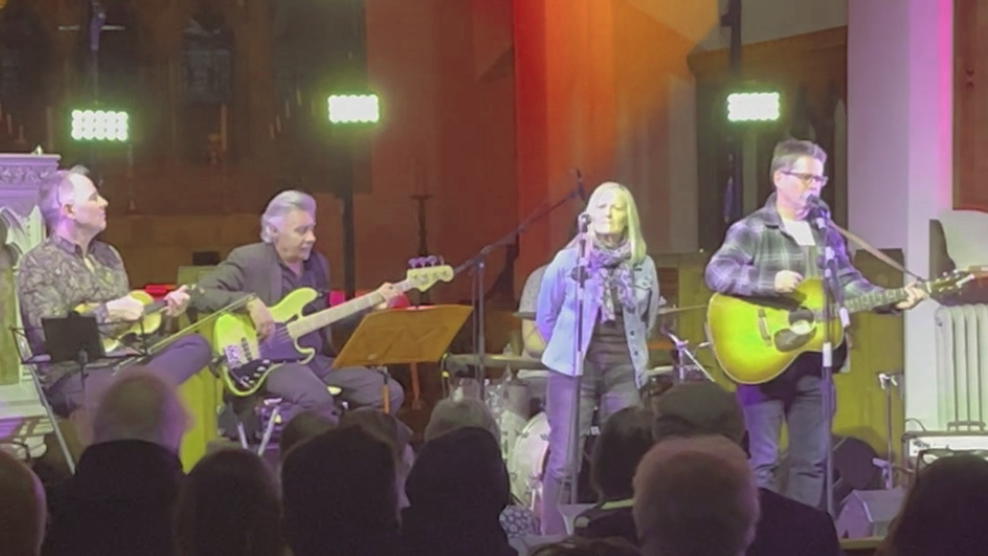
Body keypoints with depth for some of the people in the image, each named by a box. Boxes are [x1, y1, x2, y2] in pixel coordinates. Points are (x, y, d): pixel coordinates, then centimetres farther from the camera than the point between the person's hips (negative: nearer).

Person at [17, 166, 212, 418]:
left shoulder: (108, 255, 19)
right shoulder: (39, 263, -5)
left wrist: (163, 307, 6)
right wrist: (107, 312, -16)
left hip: (123, 362, 9)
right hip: (73, 376, -9)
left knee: (196, 345, -18)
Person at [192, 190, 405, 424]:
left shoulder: (318, 263, 16)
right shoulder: (247, 260, -5)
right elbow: (200, 294, -15)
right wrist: (250, 302, -27)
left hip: (317, 358, 7)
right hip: (268, 361, -7)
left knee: (389, 393, -8)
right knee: (317, 399, -38)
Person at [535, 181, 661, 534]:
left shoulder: (642, 266, 4)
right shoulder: (568, 260, -3)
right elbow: (545, 316, 8)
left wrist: (630, 352, 11)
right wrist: (566, 349, 9)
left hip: (624, 370, 3)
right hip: (574, 367, -3)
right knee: (564, 461, -6)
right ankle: (554, 541, 2)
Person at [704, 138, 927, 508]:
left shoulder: (827, 233, 14)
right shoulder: (750, 230, -6)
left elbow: (848, 283, 12)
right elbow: (716, 273, -19)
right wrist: (770, 281, -31)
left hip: (813, 363, 6)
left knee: (812, 460, 9)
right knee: (761, 460, -4)